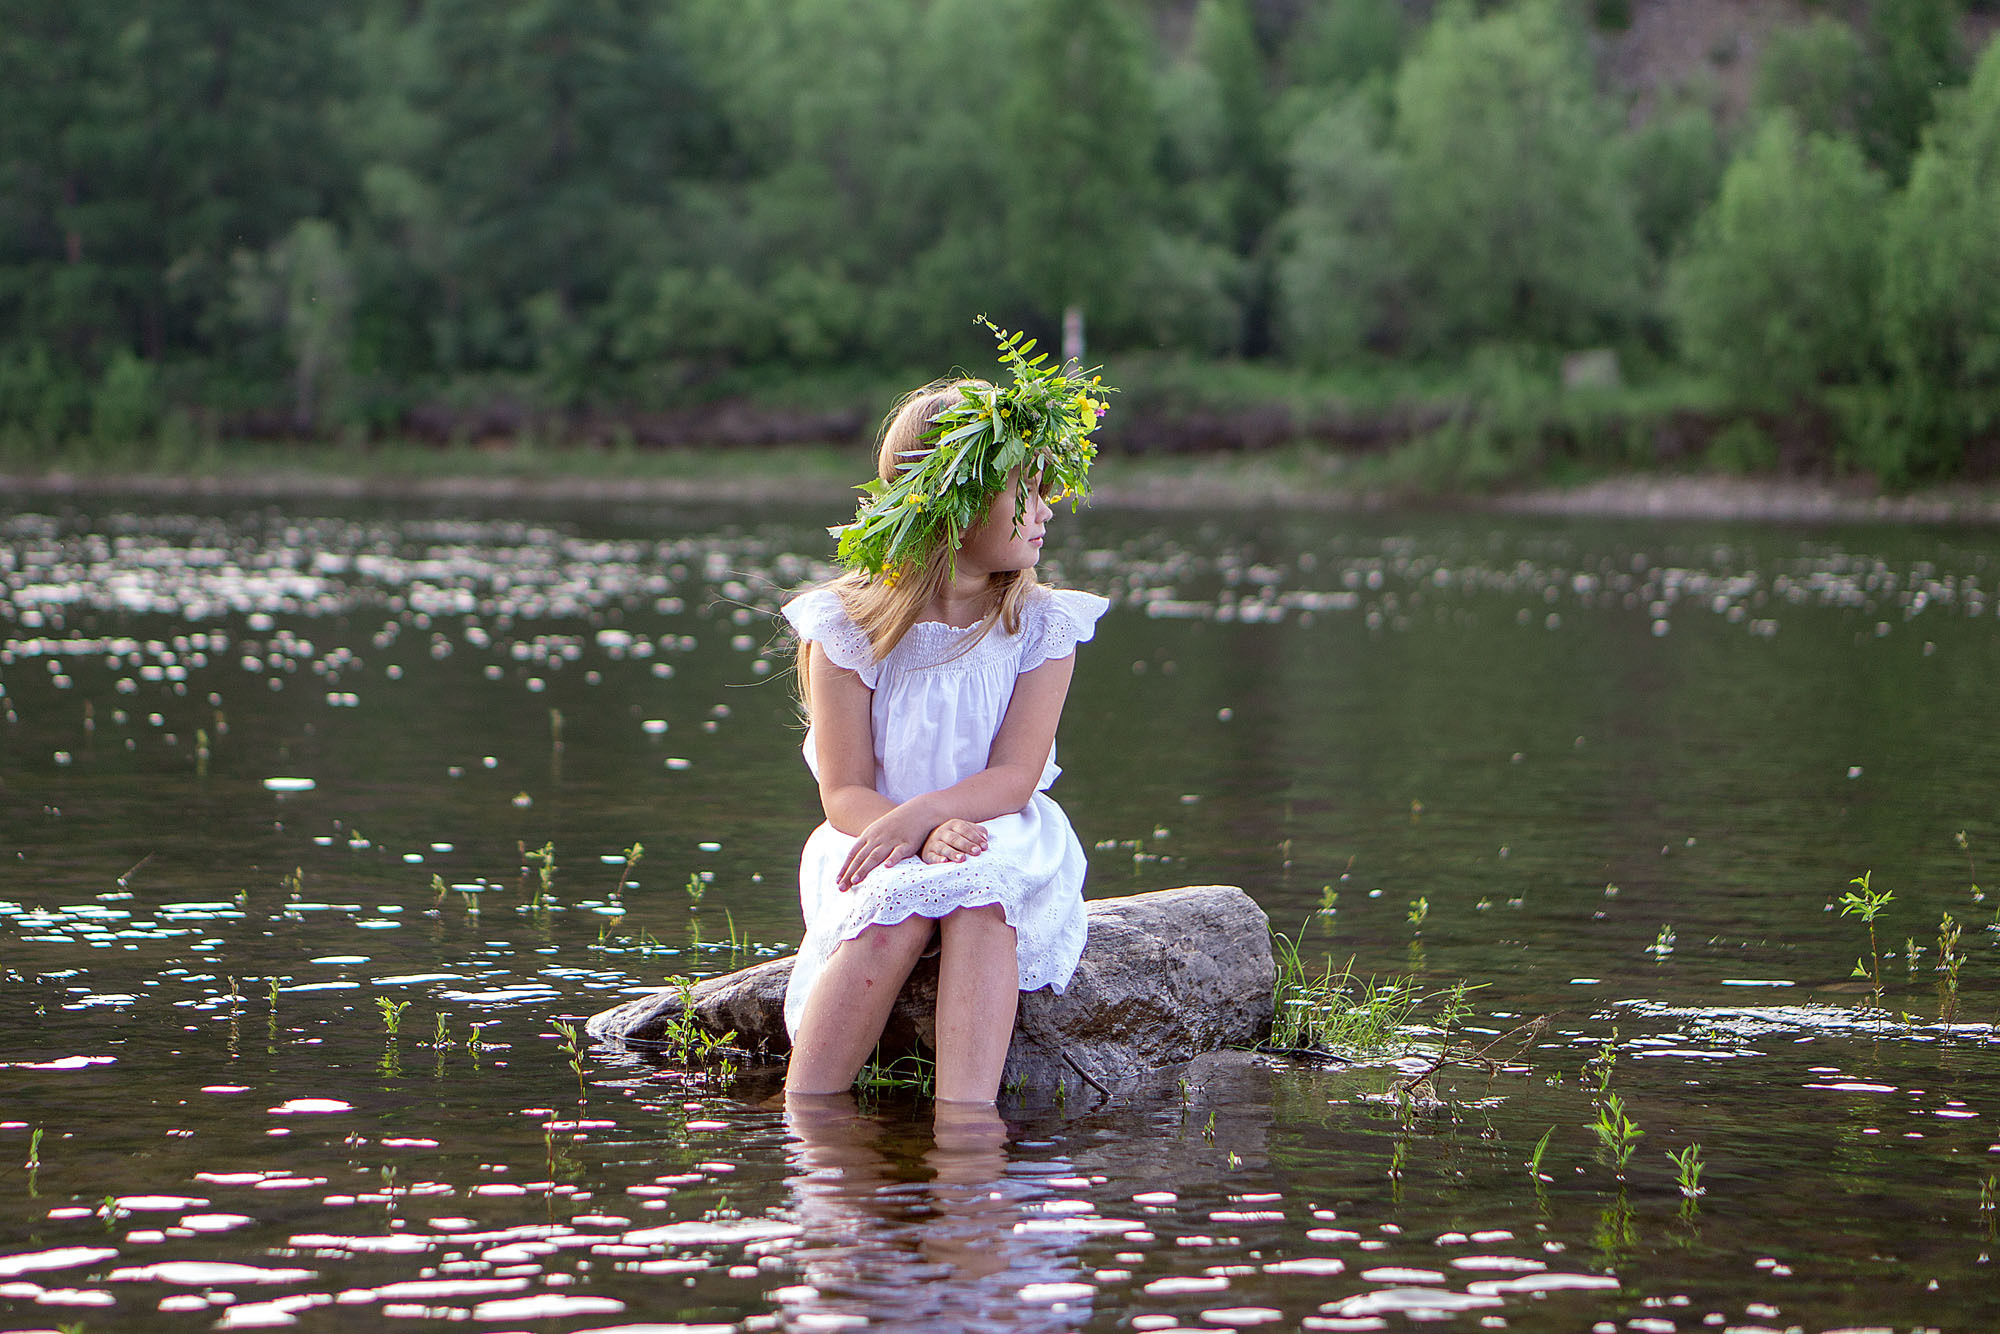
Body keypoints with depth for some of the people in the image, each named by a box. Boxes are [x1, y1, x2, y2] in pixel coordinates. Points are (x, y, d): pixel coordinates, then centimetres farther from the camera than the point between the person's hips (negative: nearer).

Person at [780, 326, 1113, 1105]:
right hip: (881, 843, -1)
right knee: (894, 911, -35)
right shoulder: (848, 626, -5)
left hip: (999, 841, 1)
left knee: (979, 898, -34)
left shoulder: (1041, 627, 0)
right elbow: (845, 792, -9)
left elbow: (1014, 777, -9)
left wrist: (919, 814, -29)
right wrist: (929, 837, -30)